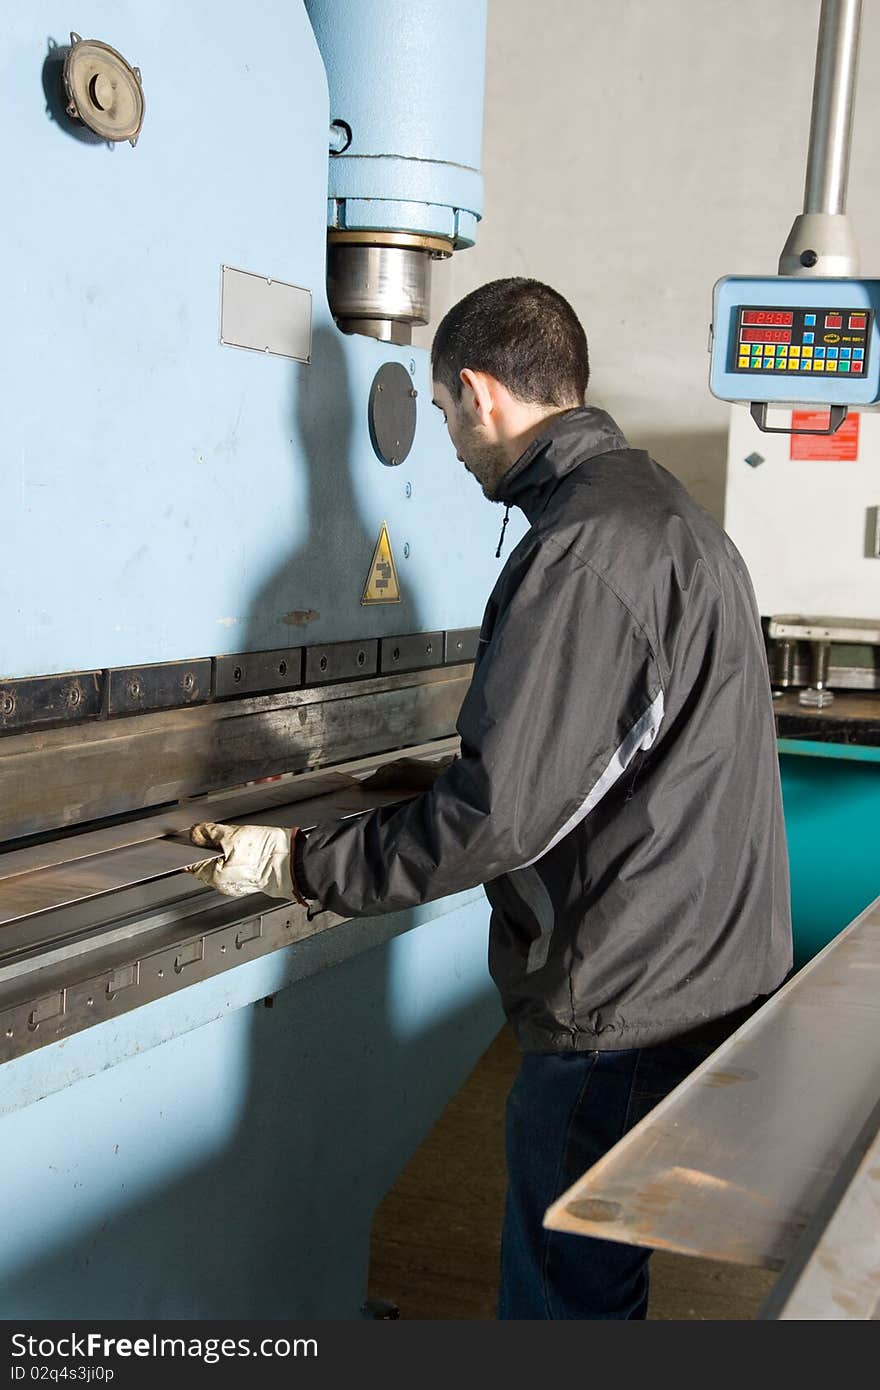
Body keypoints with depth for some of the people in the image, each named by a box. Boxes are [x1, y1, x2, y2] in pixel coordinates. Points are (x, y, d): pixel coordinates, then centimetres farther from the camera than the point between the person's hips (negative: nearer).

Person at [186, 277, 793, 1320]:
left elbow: (498, 814, -23)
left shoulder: (582, 549, -20)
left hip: (628, 1015, -10)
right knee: (592, 1276, 22)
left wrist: (295, 865, -11)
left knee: (564, 1294, 3)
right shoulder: (669, 512, 14)